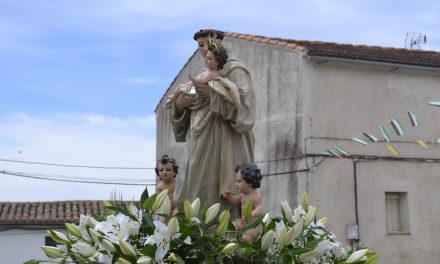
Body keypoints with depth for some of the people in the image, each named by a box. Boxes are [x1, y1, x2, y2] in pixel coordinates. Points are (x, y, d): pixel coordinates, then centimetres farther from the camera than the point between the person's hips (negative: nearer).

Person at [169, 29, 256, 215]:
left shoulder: (235, 70, 4)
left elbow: (244, 101, -13)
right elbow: (185, 118, 22)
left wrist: (213, 93, -16)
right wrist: (179, 105, 2)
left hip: (224, 146, -7)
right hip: (200, 146, 7)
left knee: (219, 201, -13)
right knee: (191, 198, 0)